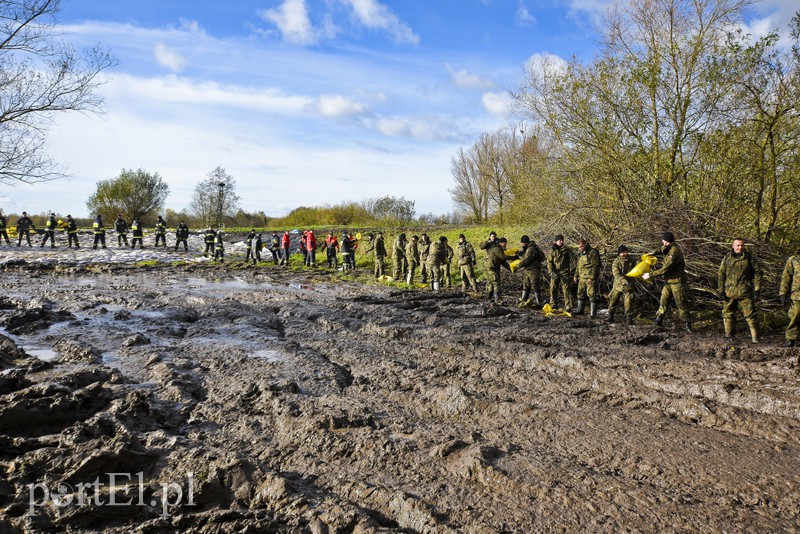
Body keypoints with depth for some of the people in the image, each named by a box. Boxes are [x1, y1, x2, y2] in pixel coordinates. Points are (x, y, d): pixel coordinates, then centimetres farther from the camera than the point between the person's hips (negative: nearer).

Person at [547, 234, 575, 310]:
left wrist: (572, 272, -1)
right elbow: (549, 262, 1)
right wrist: (551, 272, -11)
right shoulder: (552, 250, 4)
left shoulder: (567, 250, 1)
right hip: (554, 273, 2)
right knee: (553, 289, 6)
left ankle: (568, 306, -3)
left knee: (566, 289, -6)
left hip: (565, 273, -2)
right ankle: (553, 305, 18)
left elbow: (572, 260, 4)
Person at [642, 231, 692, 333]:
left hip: (677, 281, -9)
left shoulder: (674, 253, -27)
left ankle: (688, 325, 5)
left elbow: (664, 270, -26)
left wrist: (650, 275, -19)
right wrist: (653, 253, 4)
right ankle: (658, 321, 16)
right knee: (663, 301, 10)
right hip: (668, 281, 9)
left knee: (680, 303, -3)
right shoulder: (670, 247, 0)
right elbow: (662, 249, 24)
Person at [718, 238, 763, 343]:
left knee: (750, 314, -3)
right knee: (727, 314, 7)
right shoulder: (727, 258, 7)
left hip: (745, 292, -2)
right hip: (729, 292, 2)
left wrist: (757, 288, -1)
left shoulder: (749, 258, 4)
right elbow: (721, 275, 9)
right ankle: (729, 336, 18)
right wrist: (721, 290, 2)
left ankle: (755, 337, 2)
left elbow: (758, 273, 6)